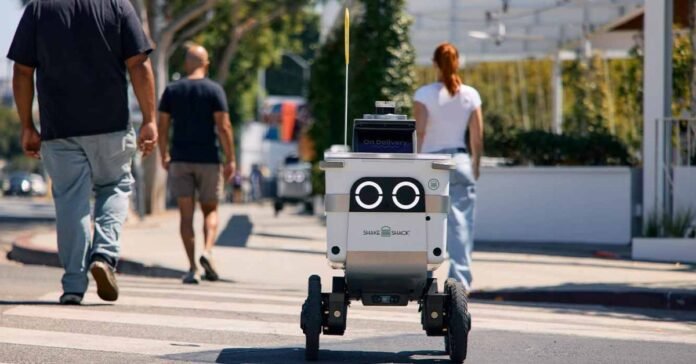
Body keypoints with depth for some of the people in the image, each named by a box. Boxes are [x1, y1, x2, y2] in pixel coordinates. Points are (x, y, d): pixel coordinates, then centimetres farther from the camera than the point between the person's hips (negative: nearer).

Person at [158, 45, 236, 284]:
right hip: (208, 159, -1)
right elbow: (223, 127, -8)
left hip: (180, 159, 1)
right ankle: (207, 251, -14)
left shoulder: (172, 90, 5)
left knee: (186, 214, 2)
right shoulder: (214, 90, -3)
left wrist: (164, 156, 16)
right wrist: (230, 160, -4)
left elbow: (163, 126, 5)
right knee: (210, 210, 11)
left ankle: (192, 268, -4)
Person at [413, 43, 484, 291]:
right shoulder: (470, 95, 4)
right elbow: (477, 137, 6)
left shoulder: (425, 94, -5)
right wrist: (475, 167, 17)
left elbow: (420, 132, -12)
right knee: (461, 224, 1)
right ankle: (461, 279, -6)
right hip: (461, 162, 2)